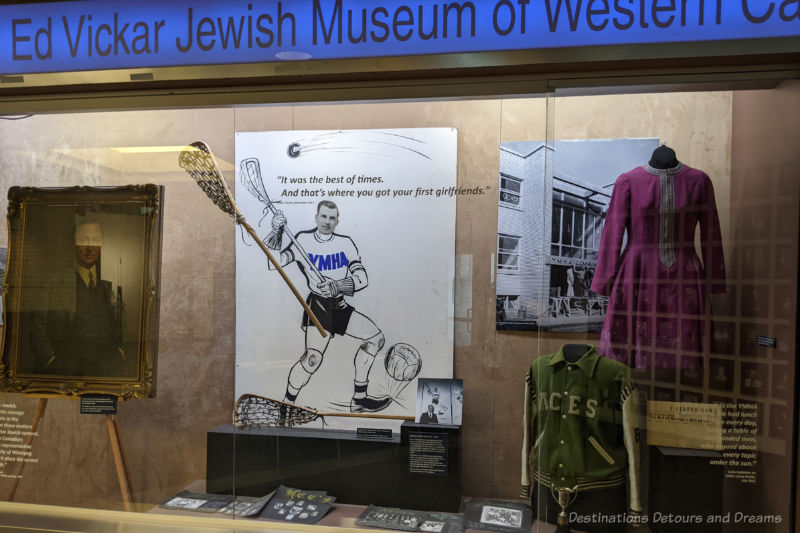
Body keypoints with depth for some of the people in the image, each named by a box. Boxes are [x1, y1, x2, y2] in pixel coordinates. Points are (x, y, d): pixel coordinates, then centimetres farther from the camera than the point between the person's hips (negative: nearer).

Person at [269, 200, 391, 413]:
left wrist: (338, 286, -20)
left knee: (376, 337, 1)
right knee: (313, 358, -22)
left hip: (339, 306, 5)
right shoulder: (303, 240, 0)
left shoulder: (345, 243, 7)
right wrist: (276, 236, -19)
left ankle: (359, 399, 10)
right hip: (317, 306, -5)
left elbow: (362, 278, -3)